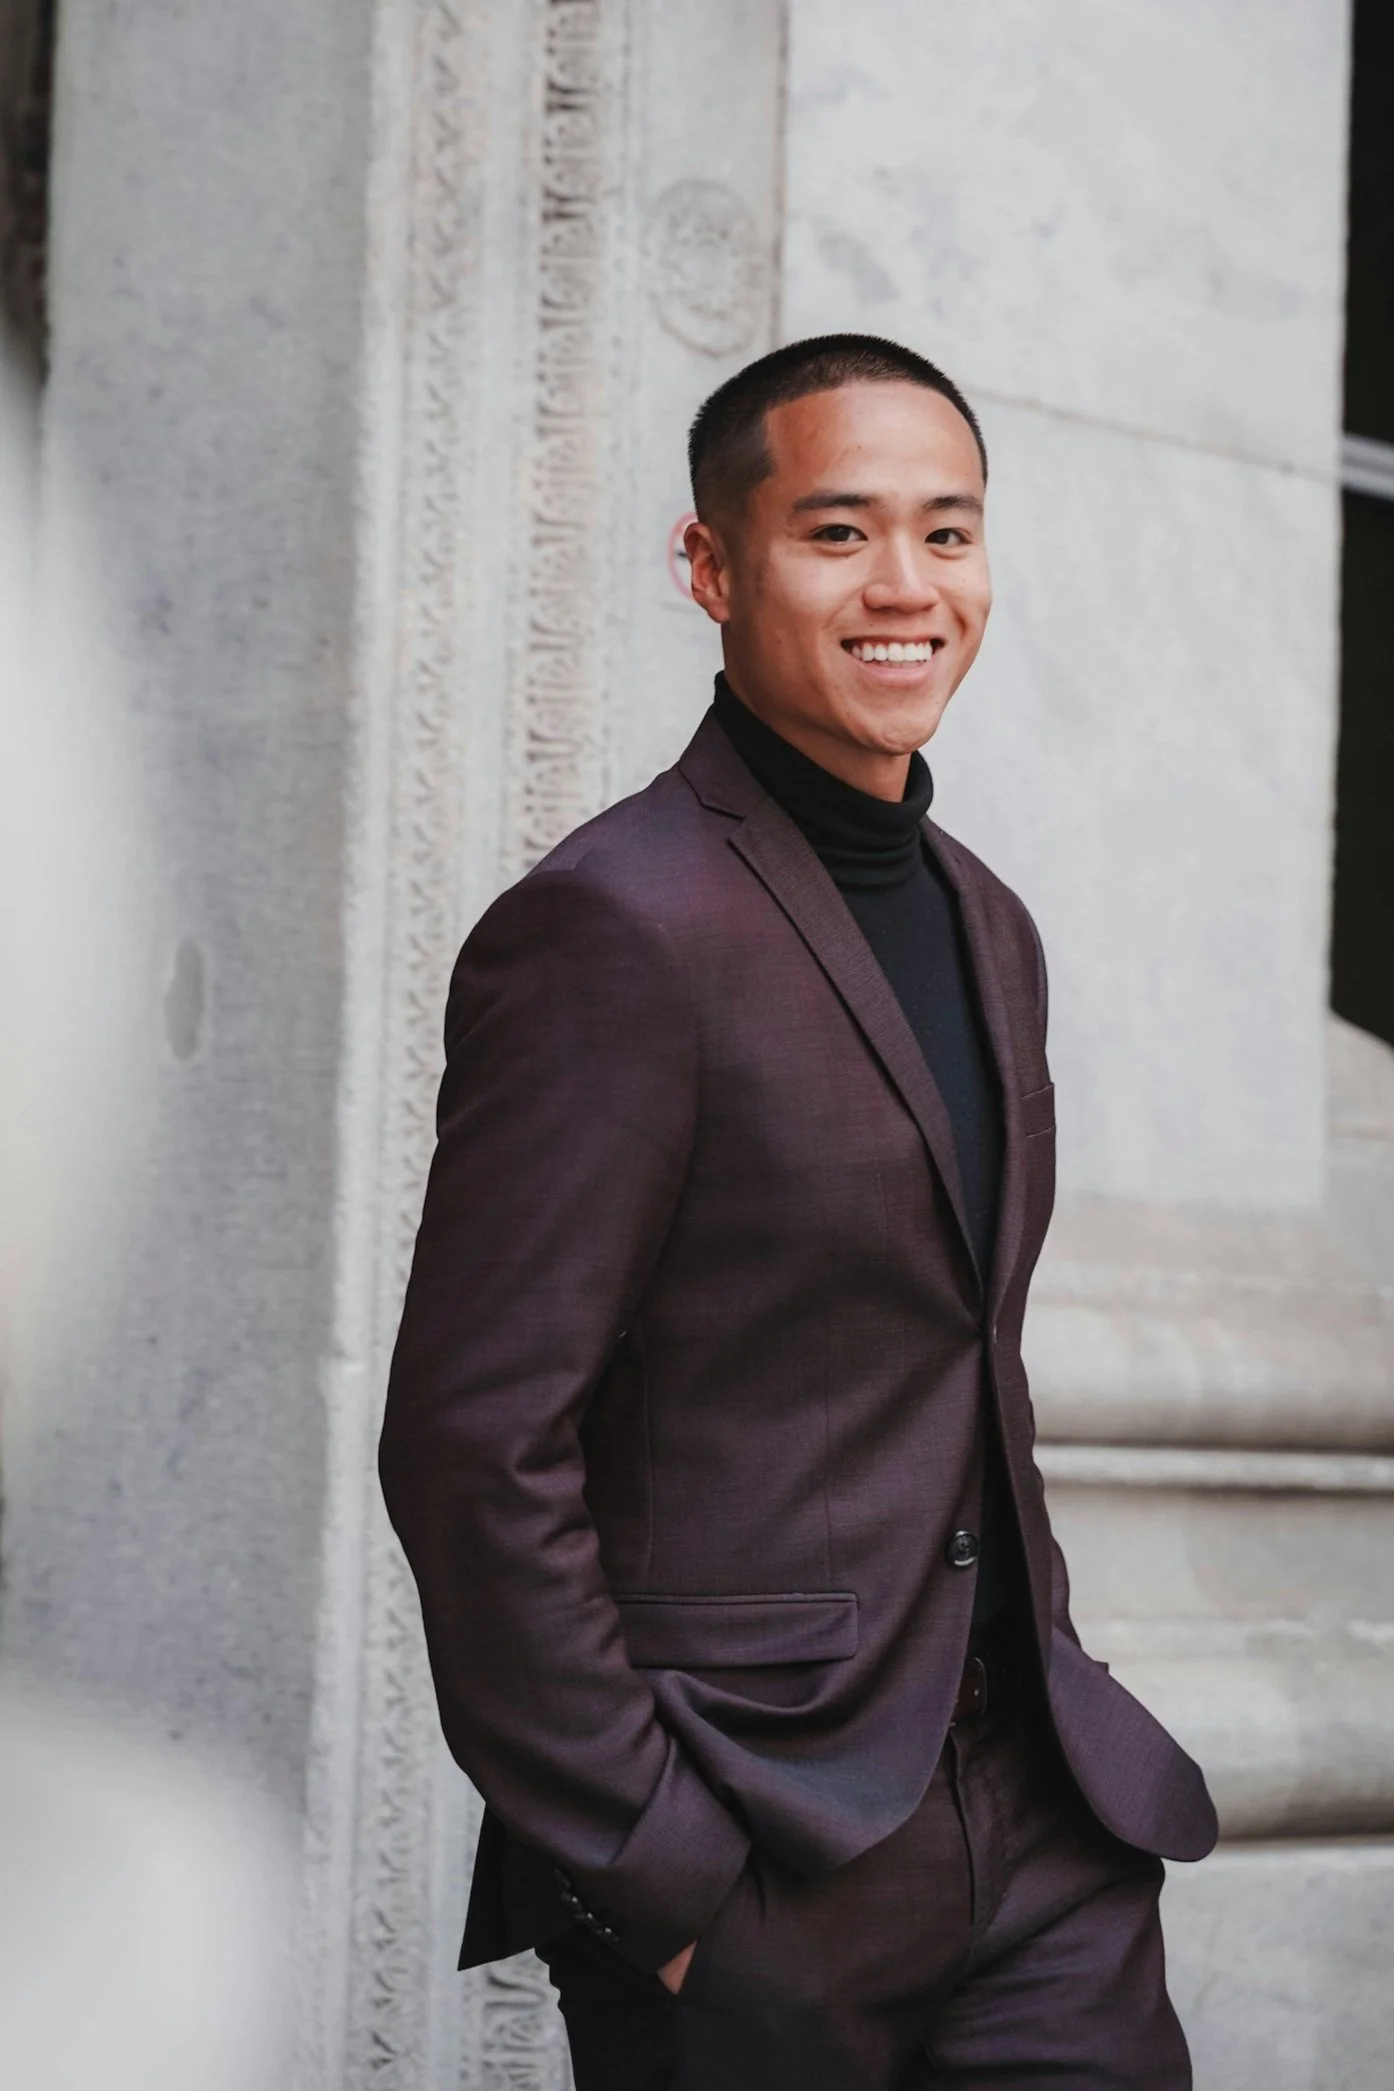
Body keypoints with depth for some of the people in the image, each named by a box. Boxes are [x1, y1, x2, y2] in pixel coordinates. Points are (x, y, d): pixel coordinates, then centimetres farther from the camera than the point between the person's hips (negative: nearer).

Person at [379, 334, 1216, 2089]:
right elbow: (473, 1444, -17)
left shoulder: (985, 926, 14)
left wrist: (1055, 1710, 15)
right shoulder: (612, 928, -13)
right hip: (750, 1876, -7)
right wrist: (655, 1878, -15)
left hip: (1033, 1836, 7)